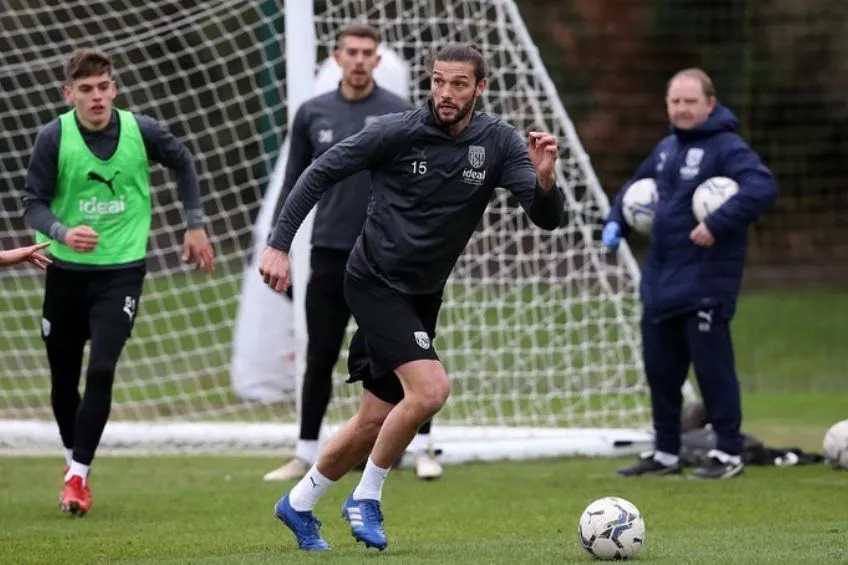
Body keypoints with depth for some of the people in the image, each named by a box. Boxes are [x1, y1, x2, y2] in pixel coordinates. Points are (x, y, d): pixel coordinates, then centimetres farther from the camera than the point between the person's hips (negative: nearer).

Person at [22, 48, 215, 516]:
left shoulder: (141, 131, -9)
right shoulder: (54, 138, -13)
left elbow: (183, 164, 12)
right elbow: (33, 204, -11)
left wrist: (195, 225, 12)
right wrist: (62, 233, -31)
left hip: (122, 270, -1)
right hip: (67, 270, 1)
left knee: (101, 371, -15)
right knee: (64, 379, 10)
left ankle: (78, 476, -8)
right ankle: (73, 456, 35)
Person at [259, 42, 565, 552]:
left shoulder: (499, 142, -7)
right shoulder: (396, 132, -16)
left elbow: (547, 218, -15)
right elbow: (321, 174, -7)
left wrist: (545, 179, -37)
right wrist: (279, 244, -12)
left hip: (424, 296, 5)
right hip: (376, 283, -5)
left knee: (378, 420, 11)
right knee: (430, 389, -23)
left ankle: (299, 504, 32)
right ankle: (367, 499, -4)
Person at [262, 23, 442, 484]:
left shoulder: (396, 113, -3)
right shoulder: (312, 114, 5)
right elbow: (294, 184, 11)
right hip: (329, 254, 2)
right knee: (320, 358, 6)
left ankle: (423, 449, 8)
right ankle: (306, 454, 14)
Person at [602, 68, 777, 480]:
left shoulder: (727, 148, -11)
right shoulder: (666, 148, 16)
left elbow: (762, 188, -26)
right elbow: (636, 186, 32)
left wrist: (717, 225, -31)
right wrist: (616, 221, 15)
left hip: (705, 281, -8)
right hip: (660, 282, 8)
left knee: (711, 365, -6)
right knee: (659, 367, 12)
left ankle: (728, 453, 3)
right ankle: (665, 453, 22)